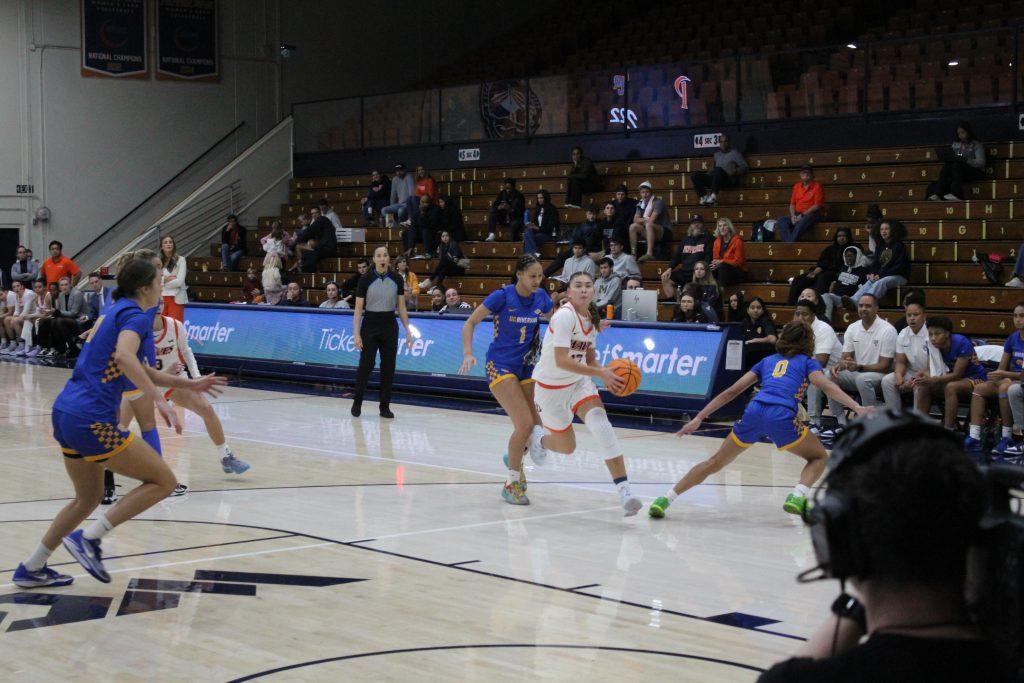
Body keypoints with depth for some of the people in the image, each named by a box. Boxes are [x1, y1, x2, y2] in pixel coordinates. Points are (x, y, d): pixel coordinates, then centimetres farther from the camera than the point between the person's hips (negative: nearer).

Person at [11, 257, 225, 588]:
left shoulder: (115, 311, 21)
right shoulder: (137, 315, -8)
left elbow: (140, 371, 30)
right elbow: (124, 356, -29)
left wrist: (189, 384, 29)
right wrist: (160, 401, -33)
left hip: (65, 413, 10)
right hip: (92, 420, -10)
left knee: (88, 499, 25)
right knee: (163, 480, 0)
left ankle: (31, 568, 29)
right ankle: (89, 538, -6)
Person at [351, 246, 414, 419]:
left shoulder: (396, 279, 1)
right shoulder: (365, 280, -7)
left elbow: (401, 307, 6)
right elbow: (358, 308, -5)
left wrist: (408, 331, 2)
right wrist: (356, 333, -11)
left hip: (390, 326, 2)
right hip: (370, 325, -2)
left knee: (388, 367, 3)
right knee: (366, 365, -4)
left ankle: (385, 406, 12)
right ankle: (357, 403, 14)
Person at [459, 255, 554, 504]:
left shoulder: (541, 298, 0)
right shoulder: (503, 296, -14)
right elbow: (470, 323, -9)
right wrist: (468, 353, -23)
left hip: (526, 367, 6)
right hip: (500, 366, -6)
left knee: (536, 427, 2)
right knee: (525, 424, -18)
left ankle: (514, 457, 37)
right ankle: (511, 484, -2)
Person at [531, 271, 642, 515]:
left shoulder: (592, 320, 0)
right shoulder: (565, 316, -23)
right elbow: (561, 360, -30)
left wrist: (606, 374, -10)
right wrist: (600, 373, -32)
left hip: (578, 382, 5)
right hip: (550, 386, -5)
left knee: (600, 423, -22)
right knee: (566, 446, 7)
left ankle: (624, 490, -30)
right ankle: (538, 442, 47)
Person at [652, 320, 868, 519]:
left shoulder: (768, 360, 31)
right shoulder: (807, 362, 22)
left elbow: (731, 391, 23)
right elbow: (826, 386, 1)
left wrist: (699, 418, 22)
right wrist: (856, 407, -9)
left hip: (754, 412, 3)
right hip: (782, 416, -3)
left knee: (715, 462, 18)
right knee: (819, 457, 20)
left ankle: (665, 499, 9)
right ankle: (797, 496, -8)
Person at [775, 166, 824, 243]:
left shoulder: (817, 186, -2)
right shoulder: (796, 186, 15)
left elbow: (817, 206, -10)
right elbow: (792, 204, 14)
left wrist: (802, 215, -16)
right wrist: (793, 216, -7)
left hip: (813, 214, -6)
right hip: (797, 214, 6)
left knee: (802, 221, -40)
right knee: (781, 221, -21)